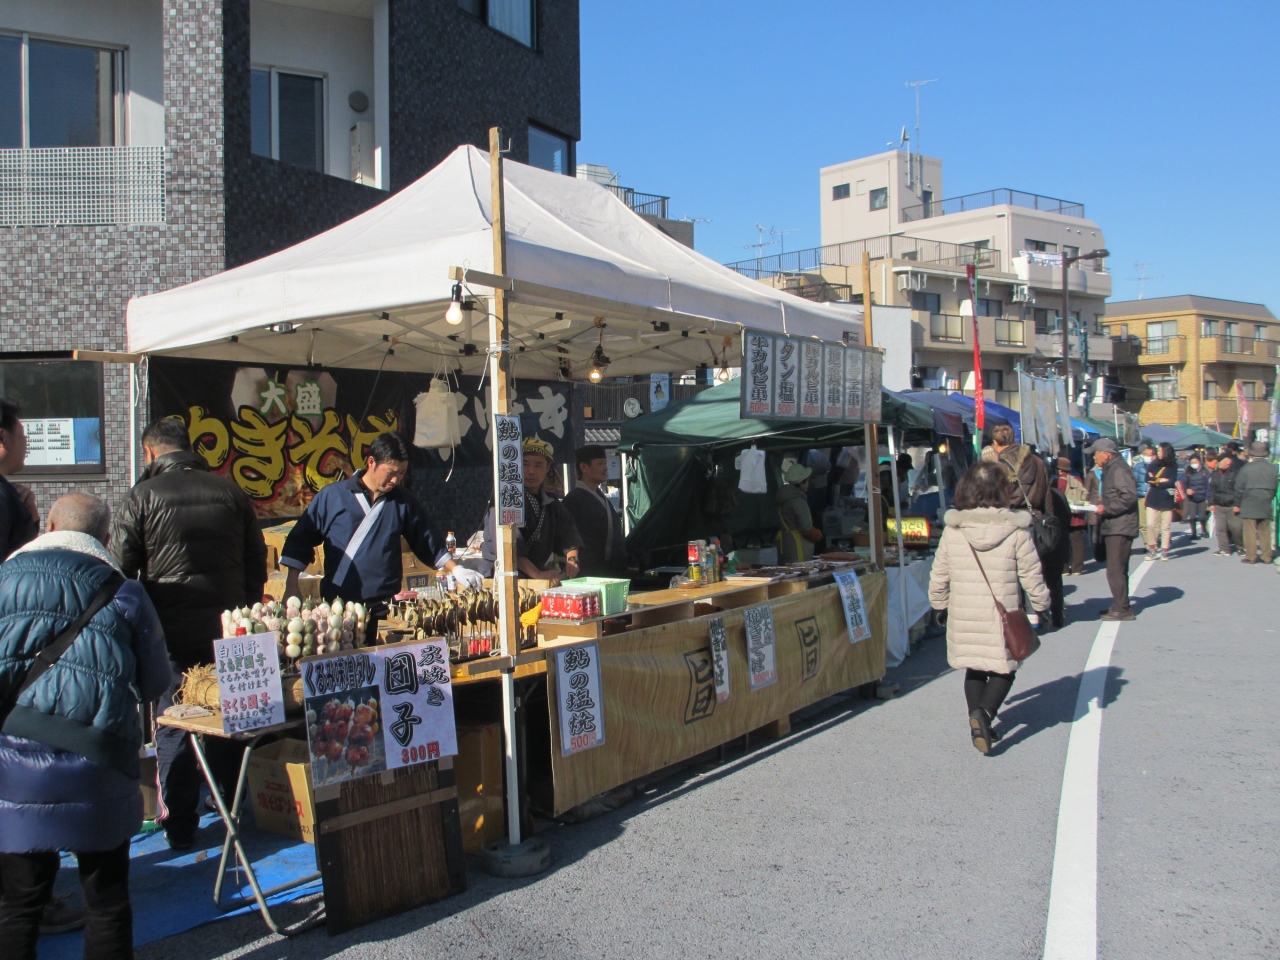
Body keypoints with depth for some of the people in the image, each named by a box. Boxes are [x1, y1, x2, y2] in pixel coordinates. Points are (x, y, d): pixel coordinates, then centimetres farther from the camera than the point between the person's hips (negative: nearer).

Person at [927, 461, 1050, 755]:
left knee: (974, 670, 18)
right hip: (1001, 617, -2)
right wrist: (1042, 605, 14)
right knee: (1003, 670, 11)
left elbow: (939, 576, 5)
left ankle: (978, 724, 15)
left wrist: (939, 604, 21)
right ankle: (985, 712, -11)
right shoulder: (1016, 530, -8)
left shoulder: (952, 531, -2)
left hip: (963, 617, 2)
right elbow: (1031, 576, -2)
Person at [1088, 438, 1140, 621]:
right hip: (1113, 527, 11)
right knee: (1117, 569, 16)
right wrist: (1100, 503, 12)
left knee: (1115, 570, -10)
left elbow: (1129, 496, -25)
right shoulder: (1110, 469, 19)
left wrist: (1106, 508, -21)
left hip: (1120, 528, -11)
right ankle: (1120, 605, 23)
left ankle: (1122, 609, -6)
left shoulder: (1119, 470, -14)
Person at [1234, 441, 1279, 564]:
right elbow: (1274, 487, 6)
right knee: (1265, 531, 9)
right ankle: (1267, 557, 11)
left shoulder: (1247, 468, -8)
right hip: (1266, 506, 4)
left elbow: (1239, 488, -6)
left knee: (1250, 531, 0)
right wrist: (1269, 499, 17)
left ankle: (1251, 556, 0)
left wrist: (1237, 504, 4)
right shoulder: (1272, 468, 2)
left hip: (1249, 505, -4)